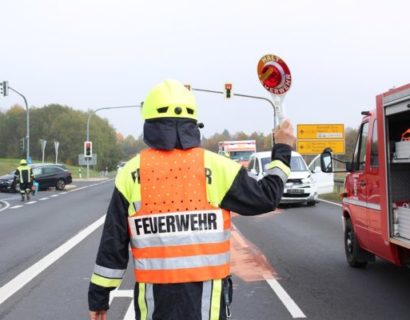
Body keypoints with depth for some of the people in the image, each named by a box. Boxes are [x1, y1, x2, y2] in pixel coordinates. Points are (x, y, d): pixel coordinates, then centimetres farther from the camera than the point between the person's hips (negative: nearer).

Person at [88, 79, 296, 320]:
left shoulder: (131, 173, -3)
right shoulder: (215, 167, -6)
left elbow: (113, 242, -1)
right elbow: (266, 197, 5)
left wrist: (99, 295, 8)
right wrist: (282, 150, 19)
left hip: (155, 293, 1)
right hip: (205, 291, -1)